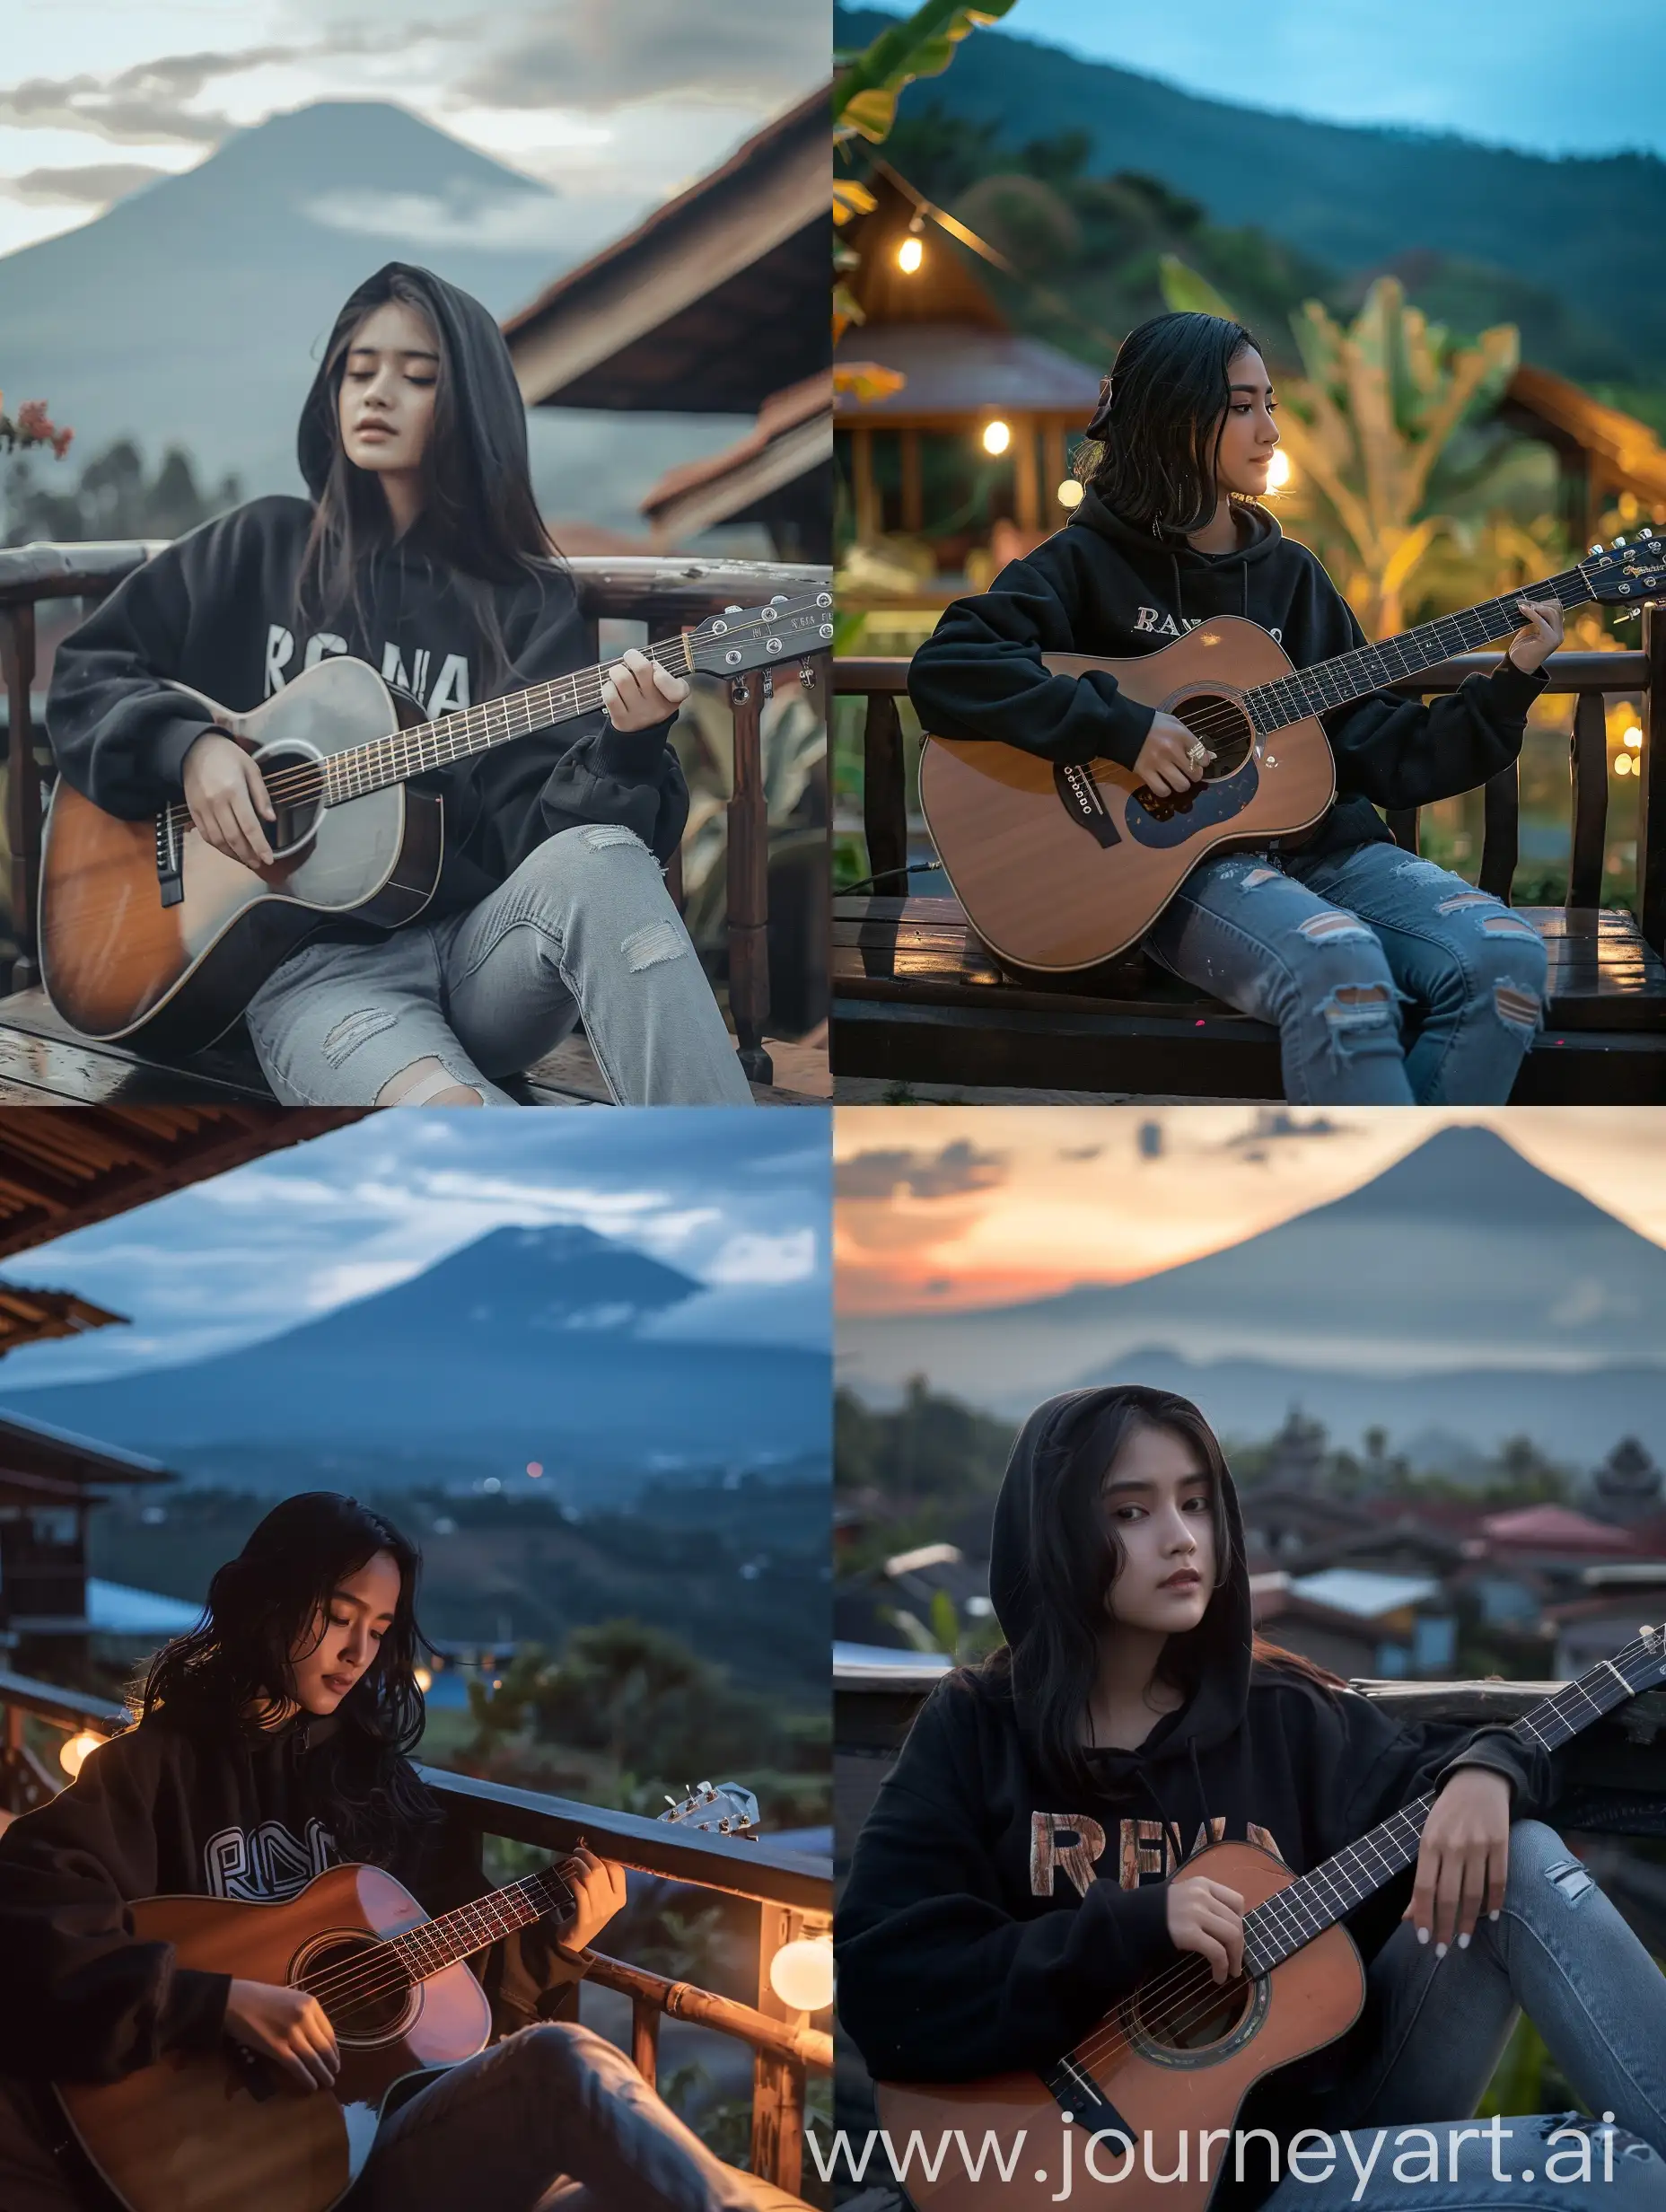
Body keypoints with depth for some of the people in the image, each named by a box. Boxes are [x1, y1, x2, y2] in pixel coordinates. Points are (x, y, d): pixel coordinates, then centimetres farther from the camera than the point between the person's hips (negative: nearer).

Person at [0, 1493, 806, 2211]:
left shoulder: (374, 1770, 20)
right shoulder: (156, 1766, 2)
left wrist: (555, 1942, 5)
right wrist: (225, 2001, -21)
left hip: (398, 2119, 5)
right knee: (569, 2066, -31)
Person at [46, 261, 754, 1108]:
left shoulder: (530, 603, 10)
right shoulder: (261, 548, 12)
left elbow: (533, 835, -1)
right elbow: (85, 675, 17)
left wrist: (622, 748, -20)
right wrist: (186, 746, -2)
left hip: (485, 946, 2)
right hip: (317, 961, -2)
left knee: (599, 860, -37)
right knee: (444, 1106, -41)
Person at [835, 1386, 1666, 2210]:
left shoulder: (1283, 1713, 8)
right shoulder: (973, 1731, -2)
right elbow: (880, 1991, -11)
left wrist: (1484, 1772, -12)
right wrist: (1132, 1926, -20)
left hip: (1331, 2108, 5)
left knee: (1521, 1860, -17)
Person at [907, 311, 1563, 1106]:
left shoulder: (1291, 575, 18)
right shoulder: (1090, 563, 2)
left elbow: (1385, 755, 14)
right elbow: (945, 671, -13)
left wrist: (1510, 684, 2)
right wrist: (1122, 728, -18)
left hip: (1321, 842, 5)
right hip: (1178, 857, -5)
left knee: (1503, 958, -22)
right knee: (1342, 969, -36)